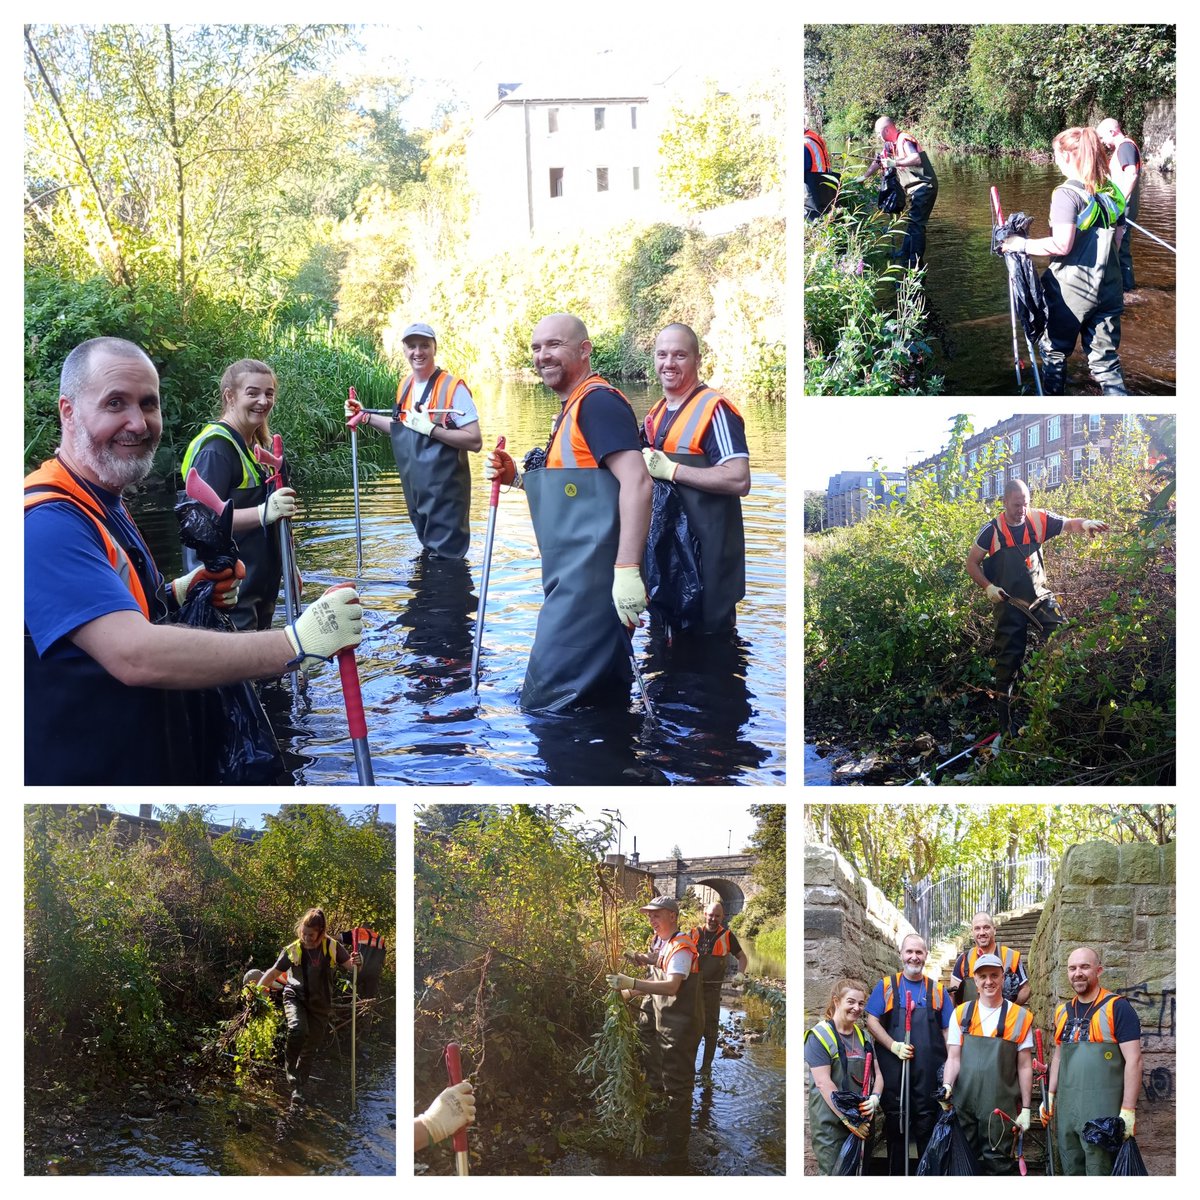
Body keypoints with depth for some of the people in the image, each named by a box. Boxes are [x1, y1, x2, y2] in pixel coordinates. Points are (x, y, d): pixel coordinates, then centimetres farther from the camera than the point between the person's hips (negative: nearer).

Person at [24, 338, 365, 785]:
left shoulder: (104, 504, 11)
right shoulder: (47, 521, -23)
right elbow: (134, 656, -34)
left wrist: (177, 593, 2)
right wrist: (297, 644, -32)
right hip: (76, 769, -10)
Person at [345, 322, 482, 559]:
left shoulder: (453, 388, -15)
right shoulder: (404, 387, 8)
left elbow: (475, 441, -20)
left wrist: (430, 428, -25)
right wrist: (365, 416, 15)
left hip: (445, 495, -8)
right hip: (415, 491, 8)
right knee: (428, 552, 20)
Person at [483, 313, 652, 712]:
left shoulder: (598, 401, -10)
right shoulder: (572, 409, 22)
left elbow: (636, 482, -22)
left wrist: (627, 569, -28)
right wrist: (516, 477, 14)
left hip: (590, 578, -11)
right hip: (577, 577, 11)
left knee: (547, 702, -9)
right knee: (605, 697, 14)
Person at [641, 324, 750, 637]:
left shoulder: (714, 409, -13)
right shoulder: (656, 413, 14)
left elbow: (740, 480, -23)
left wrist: (670, 470, -22)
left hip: (708, 548, -8)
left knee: (709, 630, -2)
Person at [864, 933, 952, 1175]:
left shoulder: (937, 989, 11)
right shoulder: (886, 986, 6)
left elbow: (947, 1031, 11)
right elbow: (872, 1021, 1)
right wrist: (894, 1046, -13)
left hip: (929, 1072, 1)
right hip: (893, 1069, -1)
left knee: (927, 1126, 1)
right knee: (895, 1124, 5)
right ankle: (896, 1174, 14)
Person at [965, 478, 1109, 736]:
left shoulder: (1039, 520, -3)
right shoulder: (992, 530, -7)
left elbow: (1069, 524, -3)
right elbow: (971, 563, 0)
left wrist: (1085, 524, -26)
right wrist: (988, 587, -12)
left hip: (1040, 597, 2)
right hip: (1008, 603, -2)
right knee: (1009, 659, 4)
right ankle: (1005, 715, 15)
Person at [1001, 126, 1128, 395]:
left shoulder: (1067, 194, -14)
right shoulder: (1111, 192, 7)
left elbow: (1061, 244, -22)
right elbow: (1117, 237, 14)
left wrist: (1021, 244, -13)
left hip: (1071, 290, -6)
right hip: (1108, 289, 6)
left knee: (1054, 350, 12)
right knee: (1106, 358, 8)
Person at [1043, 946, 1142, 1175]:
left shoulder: (1117, 1008, -7)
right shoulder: (1062, 1011, 13)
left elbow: (1133, 1060, -11)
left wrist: (1128, 1109, -15)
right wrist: (1049, 1096, 16)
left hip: (1102, 1112, -6)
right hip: (1065, 1109, 6)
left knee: (1099, 1172, -2)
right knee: (1070, 1171, 10)